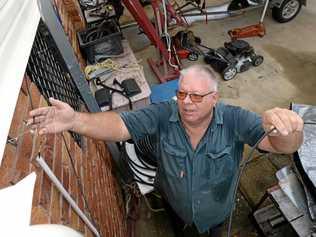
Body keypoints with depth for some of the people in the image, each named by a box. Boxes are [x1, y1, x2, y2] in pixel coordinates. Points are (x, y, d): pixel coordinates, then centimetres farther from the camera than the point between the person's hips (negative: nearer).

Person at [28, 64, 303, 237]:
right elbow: (119, 125, -39)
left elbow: (284, 145, -40)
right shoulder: (163, 115, -31)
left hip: (218, 209, 1)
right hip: (176, 205, 0)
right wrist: (75, 120, -56)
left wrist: (286, 130, -66)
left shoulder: (234, 120, -32)